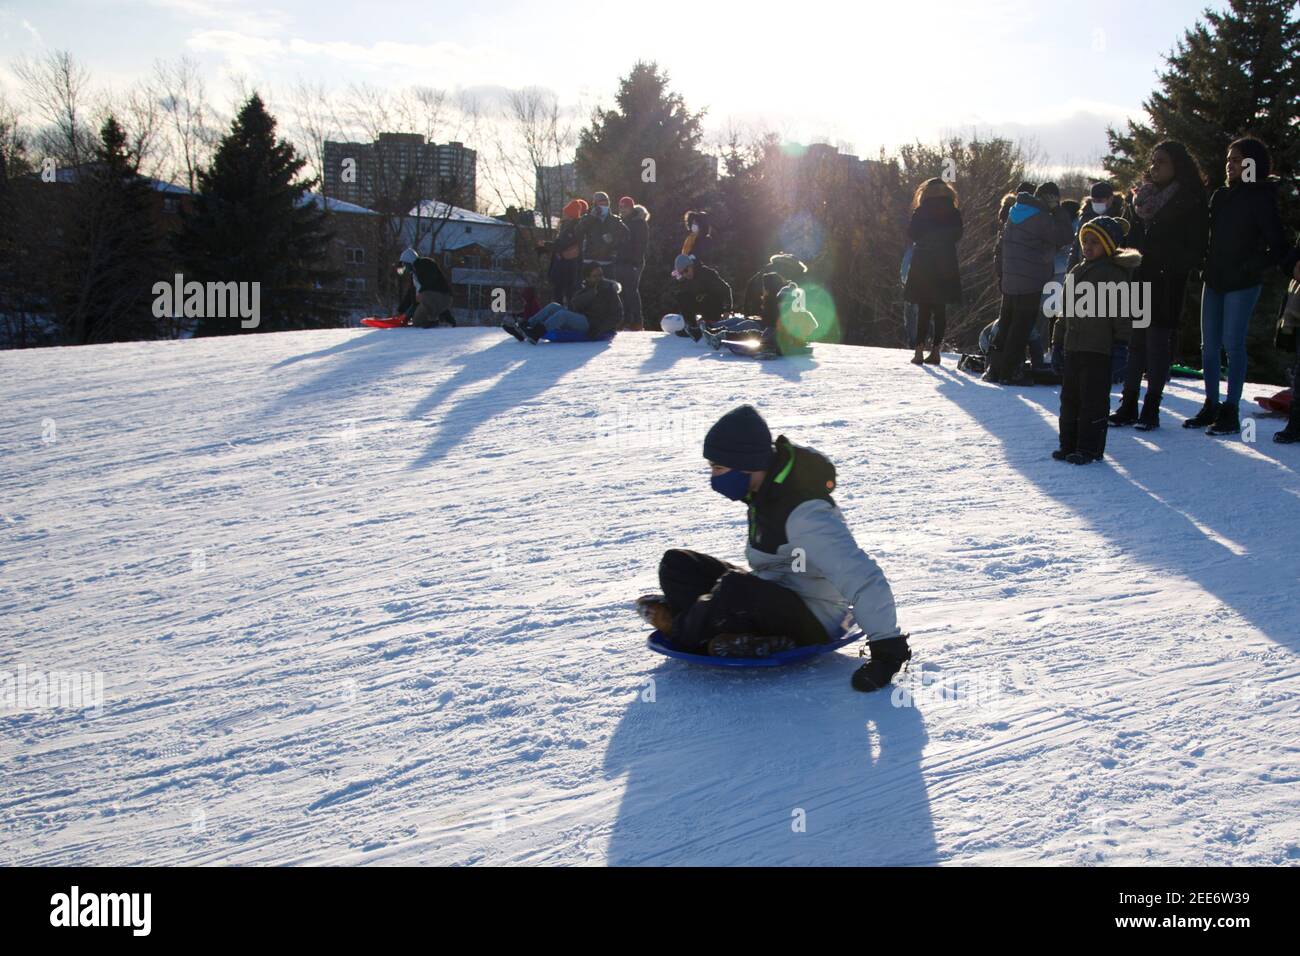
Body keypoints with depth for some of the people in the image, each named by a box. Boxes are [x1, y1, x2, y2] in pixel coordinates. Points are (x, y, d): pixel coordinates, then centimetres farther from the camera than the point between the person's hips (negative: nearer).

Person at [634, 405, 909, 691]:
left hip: (812, 623, -9)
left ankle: (681, 629, -13)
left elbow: (863, 579, -34)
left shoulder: (805, 515, -29)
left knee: (736, 588, -38)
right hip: (774, 596, 9)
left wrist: (887, 650, -36)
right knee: (677, 564, 1)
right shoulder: (767, 488, -2)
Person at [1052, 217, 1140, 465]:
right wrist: (1058, 340, 20)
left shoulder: (1114, 273, -8)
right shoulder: (1077, 272, 16)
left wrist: (1121, 344, -14)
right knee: (1069, 397, 12)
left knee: (1093, 400, -3)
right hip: (1073, 348, 8)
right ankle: (1069, 444, 21)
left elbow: (1121, 313, -11)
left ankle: (1090, 448, 3)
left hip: (1099, 349, -8)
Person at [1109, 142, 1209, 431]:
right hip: (1136, 280, 5)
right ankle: (1128, 405, 11)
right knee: (1134, 340, 5)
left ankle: (1151, 409, 5)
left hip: (1166, 285, -5)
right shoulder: (1140, 197, 13)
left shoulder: (1189, 203, -3)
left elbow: (1194, 251, -6)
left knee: (1158, 342, -2)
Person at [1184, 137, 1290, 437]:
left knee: (1233, 344, -6)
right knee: (1209, 344, 7)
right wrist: (1206, 264, 3)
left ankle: (1230, 412, -1)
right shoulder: (1220, 196, 10)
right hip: (1214, 279, 6)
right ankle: (1211, 406, 17)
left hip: (1242, 284, -6)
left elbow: (1278, 248, -8)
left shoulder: (1261, 199, -8)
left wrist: (1253, 268, -14)